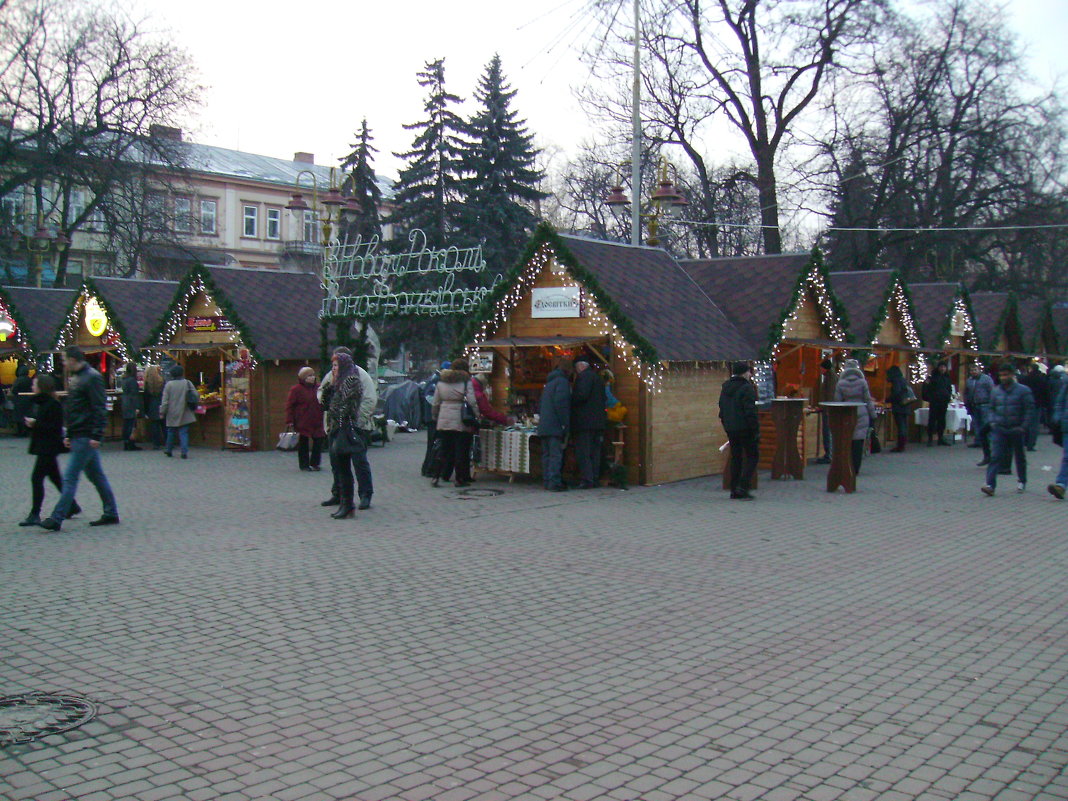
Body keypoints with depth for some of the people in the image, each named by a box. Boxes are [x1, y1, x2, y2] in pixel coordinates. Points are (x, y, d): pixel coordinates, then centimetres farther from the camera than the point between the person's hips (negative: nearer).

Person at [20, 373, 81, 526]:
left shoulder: (53, 405, -15)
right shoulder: (36, 402, 11)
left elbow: (55, 427, -18)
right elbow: (30, 419, 17)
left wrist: (36, 424, -21)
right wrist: (28, 422, -5)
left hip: (49, 447, -9)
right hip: (41, 445, 9)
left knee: (36, 478, -9)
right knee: (55, 477, 15)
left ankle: (35, 514, -5)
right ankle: (72, 506, 26)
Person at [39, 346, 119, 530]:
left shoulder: (92, 377, -13)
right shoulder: (75, 378, 17)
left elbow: (100, 409, -18)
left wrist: (96, 436, -21)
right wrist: (68, 435, 20)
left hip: (86, 438, -10)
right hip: (78, 436, 10)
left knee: (70, 477, -8)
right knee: (96, 475, 12)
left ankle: (57, 519, -5)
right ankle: (111, 514, 18)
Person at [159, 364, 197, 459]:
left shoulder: (169, 384, -7)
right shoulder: (188, 383, -2)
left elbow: (165, 401, -5)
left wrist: (162, 412, 2)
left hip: (172, 414, 0)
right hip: (184, 415, 0)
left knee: (171, 432, 16)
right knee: (184, 432, 1)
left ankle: (168, 450, 28)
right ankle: (184, 452, -8)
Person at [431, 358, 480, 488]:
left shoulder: (441, 382, 9)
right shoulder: (466, 381, -4)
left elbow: (435, 403, 12)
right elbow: (472, 402, -11)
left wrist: (435, 417, 24)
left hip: (443, 420, 4)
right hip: (461, 421, -4)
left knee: (445, 450, 10)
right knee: (461, 451, 4)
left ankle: (437, 477, 3)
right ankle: (460, 479, 7)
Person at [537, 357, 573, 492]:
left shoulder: (549, 382, 20)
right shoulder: (562, 381, -8)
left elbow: (540, 406, 22)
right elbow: (560, 404, -18)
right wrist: (564, 424, -16)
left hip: (543, 426, 9)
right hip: (555, 426, -9)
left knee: (546, 454, 11)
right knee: (556, 454, -9)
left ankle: (547, 481, 13)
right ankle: (554, 482, -13)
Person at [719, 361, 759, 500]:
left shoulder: (725, 388, 12)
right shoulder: (747, 388, -14)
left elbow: (722, 409, 17)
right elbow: (750, 412, -17)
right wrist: (756, 430, -14)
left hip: (730, 429, 7)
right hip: (745, 428, -7)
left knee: (735, 457, 13)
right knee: (752, 456, 2)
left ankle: (734, 490, 12)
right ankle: (743, 488, -8)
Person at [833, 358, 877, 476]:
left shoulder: (841, 383, -1)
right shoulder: (862, 382, -2)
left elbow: (837, 401, 2)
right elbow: (868, 400, 1)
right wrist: (872, 416, 8)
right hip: (861, 414, 0)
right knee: (858, 442, 3)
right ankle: (856, 469, 4)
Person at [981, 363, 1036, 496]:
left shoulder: (1023, 390, -5)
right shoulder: (996, 391, 6)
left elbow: (1030, 410, -5)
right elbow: (992, 408, 18)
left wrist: (1023, 426, -12)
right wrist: (992, 422, 3)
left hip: (1016, 430, -2)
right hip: (999, 429, 2)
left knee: (1020, 456, 15)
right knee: (995, 456, -11)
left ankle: (1022, 481, 34)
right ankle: (990, 484, -18)